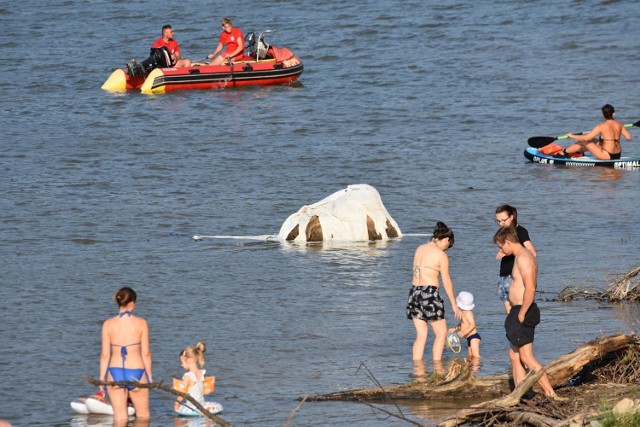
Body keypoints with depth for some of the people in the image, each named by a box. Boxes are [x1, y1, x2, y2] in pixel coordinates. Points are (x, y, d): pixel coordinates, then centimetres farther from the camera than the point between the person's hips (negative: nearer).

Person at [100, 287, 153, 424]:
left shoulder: (108, 324, -3)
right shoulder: (141, 323, -6)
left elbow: (105, 355, -2)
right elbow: (146, 353, -3)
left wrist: (102, 378, 7)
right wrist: (149, 376, 8)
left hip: (115, 372, 1)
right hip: (136, 371, -1)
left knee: (119, 417, 6)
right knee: (143, 415, 15)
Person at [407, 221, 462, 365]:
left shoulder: (419, 249, 11)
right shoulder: (441, 255, -7)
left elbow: (416, 272, 11)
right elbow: (446, 282, -2)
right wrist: (454, 305, 6)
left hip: (415, 291, 6)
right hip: (430, 292, -6)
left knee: (421, 334, 11)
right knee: (441, 333, 7)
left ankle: (416, 364, 7)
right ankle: (436, 364, 2)